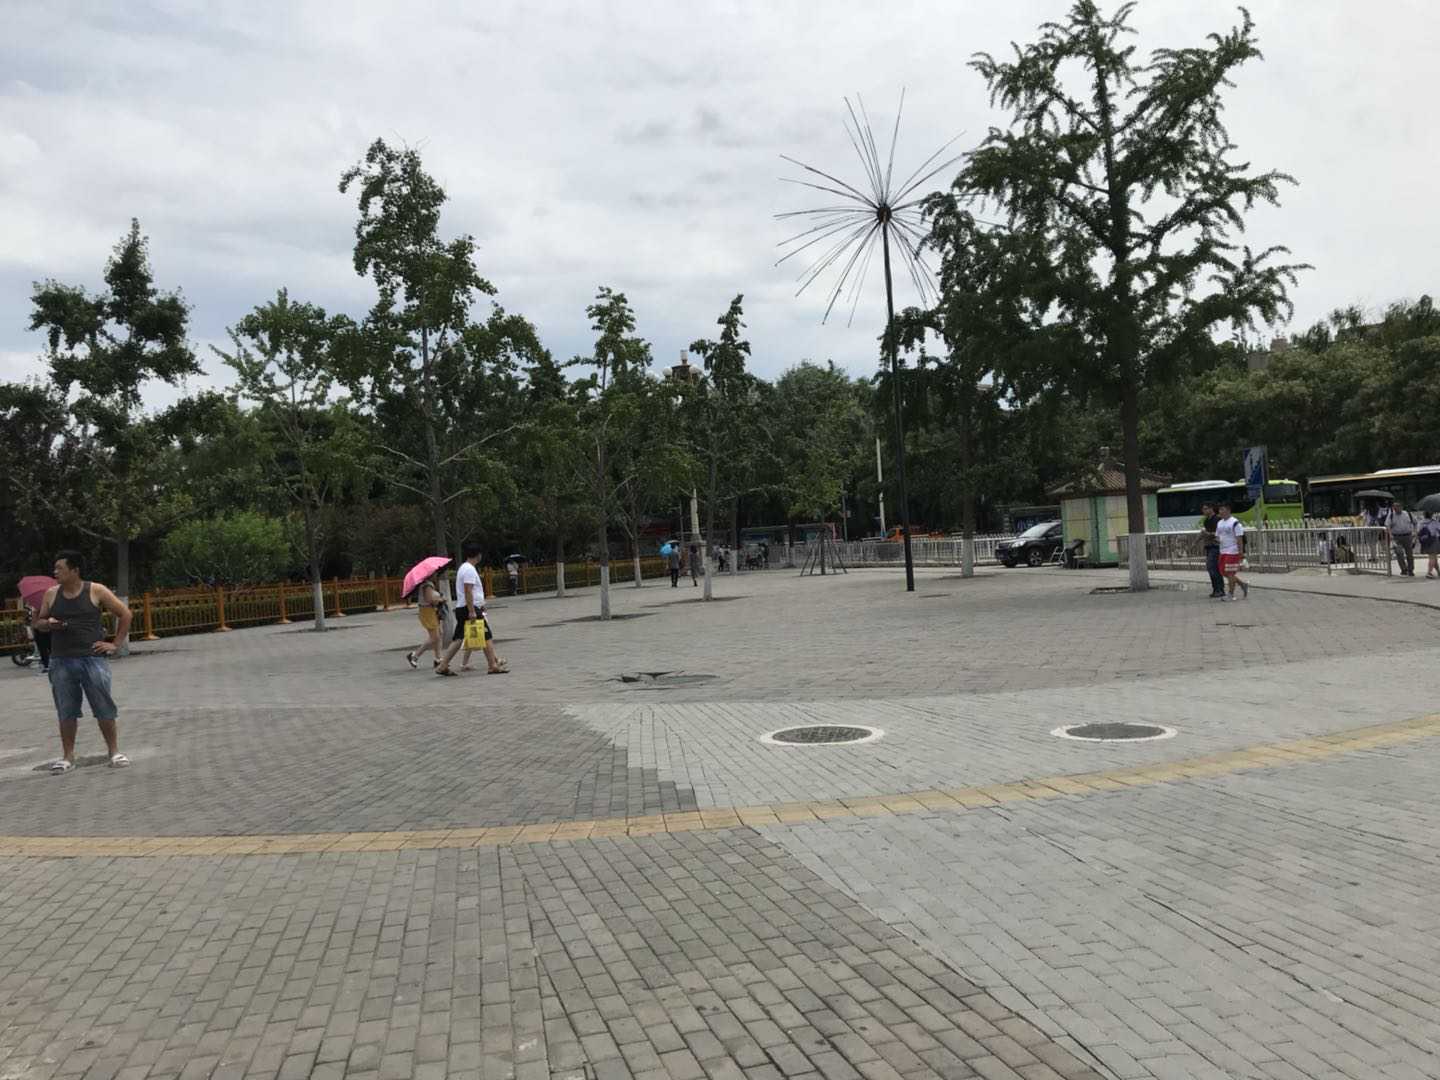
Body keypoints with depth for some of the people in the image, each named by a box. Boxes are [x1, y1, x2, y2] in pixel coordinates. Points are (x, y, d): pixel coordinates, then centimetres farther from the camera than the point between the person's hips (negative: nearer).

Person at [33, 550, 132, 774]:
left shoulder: (96, 591, -1)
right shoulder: (51, 594, 8)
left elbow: (125, 614, 4)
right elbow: (38, 622, 18)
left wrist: (116, 644, 0)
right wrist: (48, 624, -6)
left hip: (92, 659, -3)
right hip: (61, 662, 3)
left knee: (104, 708, -1)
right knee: (66, 712, 6)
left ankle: (114, 752, 9)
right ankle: (67, 756, 15)